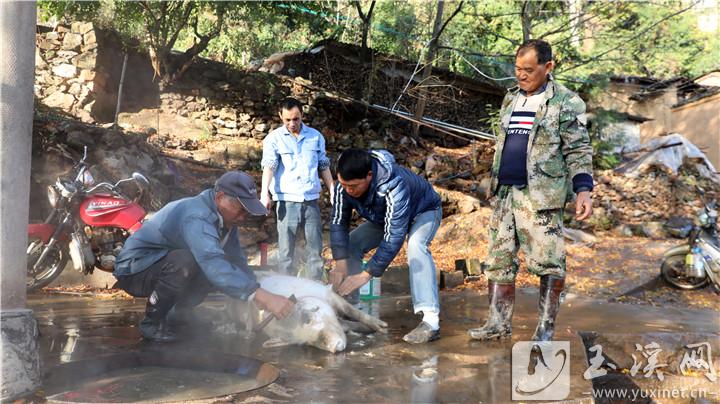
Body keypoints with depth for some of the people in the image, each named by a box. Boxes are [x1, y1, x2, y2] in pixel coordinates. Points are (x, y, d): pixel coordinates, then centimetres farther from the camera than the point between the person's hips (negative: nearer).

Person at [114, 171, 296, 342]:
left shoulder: (226, 217, -3)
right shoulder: (197, 217, -33)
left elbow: (238, 260, 0)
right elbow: (214, 266, -47)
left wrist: (258, 298, -12)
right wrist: (263, 297, -53)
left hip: (164, 265, 9)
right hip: (133, 270, -9)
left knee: (226, 269, -6)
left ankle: (178, 311, 12)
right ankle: (152, 322, -14)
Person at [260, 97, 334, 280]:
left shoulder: (316, 136, 10)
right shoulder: (273, 139, 1)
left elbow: (324, 167, 16)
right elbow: (269, 166, -12)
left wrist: (333, 191, 13)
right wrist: (265, 193, -25)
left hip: (311, 200, 3)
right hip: (287, 201, -3)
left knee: (315, 247, 7)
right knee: (286, 248, 1)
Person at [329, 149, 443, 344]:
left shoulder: (395, 185, -44)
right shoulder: (344, 185, -27)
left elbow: (393, 236, -43)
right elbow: (338, 223, -20)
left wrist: (367, 274, -43)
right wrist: (340, 265, -32)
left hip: (423, 211, -6)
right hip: (383, 217, 6)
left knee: (416, 245, -36)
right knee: (350, 243, -10)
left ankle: (431, 320, -39)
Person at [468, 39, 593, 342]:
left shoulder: (565, 102, -1)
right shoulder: (510, 99, 18)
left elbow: (578, 150, -4)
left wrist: (583, 189, -14)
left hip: (541, 195, -6)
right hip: (504, 193, 7)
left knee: (548, 263, -4)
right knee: (499, 260, 7)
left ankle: (545, 329, 7)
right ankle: (498, 323, 15)